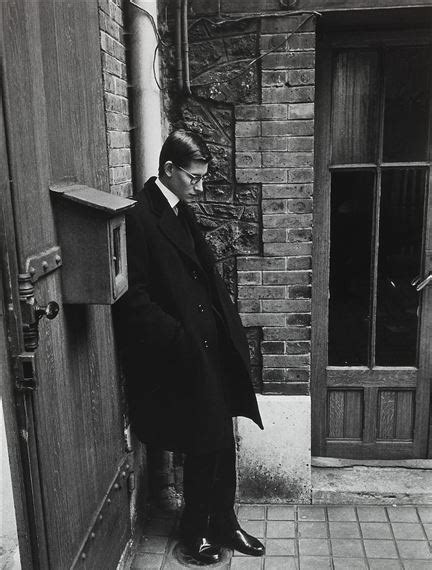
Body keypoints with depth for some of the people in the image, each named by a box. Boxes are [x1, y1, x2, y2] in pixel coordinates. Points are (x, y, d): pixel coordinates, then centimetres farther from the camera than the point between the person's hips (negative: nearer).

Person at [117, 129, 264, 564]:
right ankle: (195, 530, 27)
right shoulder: (138, 217, -15)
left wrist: (230, 330, 10)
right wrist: (180, 340, -19)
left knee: (222, 441, 15)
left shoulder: (182, 212, 12)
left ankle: (223, 523, 33)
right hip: (180, 357, -8)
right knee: (206, 444, 3)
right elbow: (135, 296, -17)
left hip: (212, 348, 8)